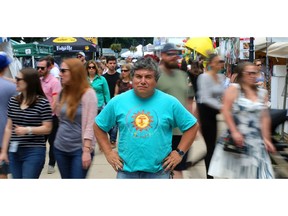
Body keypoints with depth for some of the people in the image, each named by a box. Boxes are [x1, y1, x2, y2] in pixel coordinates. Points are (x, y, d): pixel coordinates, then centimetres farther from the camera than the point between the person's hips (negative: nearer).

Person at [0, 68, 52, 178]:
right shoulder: (13, 101, 8)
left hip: (34, 152, -6)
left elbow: (47, 128, -9)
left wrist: (27, 130, -22)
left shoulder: (42, 103, -10)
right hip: (14, 152, 6)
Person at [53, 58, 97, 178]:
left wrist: (87, 150, -18)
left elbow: (90, 125, -15)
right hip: (60, 147, 6)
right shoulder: (63, 93, 7)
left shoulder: (88, 93, -12)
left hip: (79, 149, -6)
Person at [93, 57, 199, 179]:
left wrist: (179, 153, -2)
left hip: (159, 171, -1)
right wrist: (108, 153, 3)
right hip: (126, 170, 1)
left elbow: (192, 126, 5)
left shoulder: (170, 102, -3)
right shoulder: (117, 102, 0)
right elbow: (99, 126, 11)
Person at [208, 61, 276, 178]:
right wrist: (234, 132, -18)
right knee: (234, 173, 7)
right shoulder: (233, 89, -5)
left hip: (256, 140, 4)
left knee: (255, 171, 3)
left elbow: (265, 117, 9)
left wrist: (266, 138, 5)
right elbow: (226, 111, -12)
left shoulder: (262, 93, 9)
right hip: (236, 137, -4)